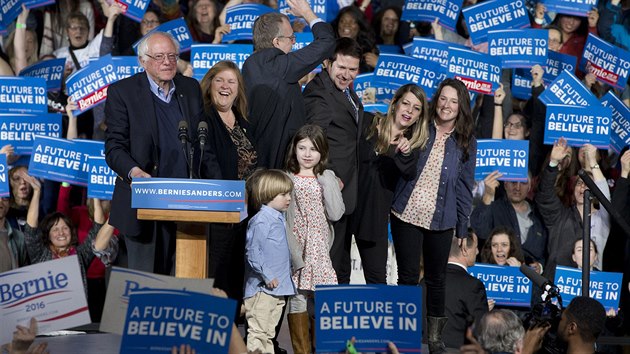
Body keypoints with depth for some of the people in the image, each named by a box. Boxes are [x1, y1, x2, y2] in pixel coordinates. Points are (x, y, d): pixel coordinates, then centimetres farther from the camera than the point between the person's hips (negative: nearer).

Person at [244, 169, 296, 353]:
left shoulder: (279, 219, 15)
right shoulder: (260, 221, -15)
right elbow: (252, 252, -20)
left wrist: (286, 275, 19)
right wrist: (267, 276, -20)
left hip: (278, 289, 9)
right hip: (262, 288, -9)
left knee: (268, 332, 16)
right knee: (258, 331, -7)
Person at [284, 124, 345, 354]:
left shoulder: (327, 179, 7)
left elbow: (335, 214, -4)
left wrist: (327, 182, -7)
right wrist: (288, 247, -8)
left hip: (320, 248, 1)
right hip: (295, 247, -1)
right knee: (297, 298, -1)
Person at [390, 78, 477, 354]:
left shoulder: (466, 142, 4)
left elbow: (465, 186, 6)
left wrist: (463, 228, 4)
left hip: (441, 221, 1)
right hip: (407, 215, 0)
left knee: (436, 279, 9)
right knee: (408, 277, 2)